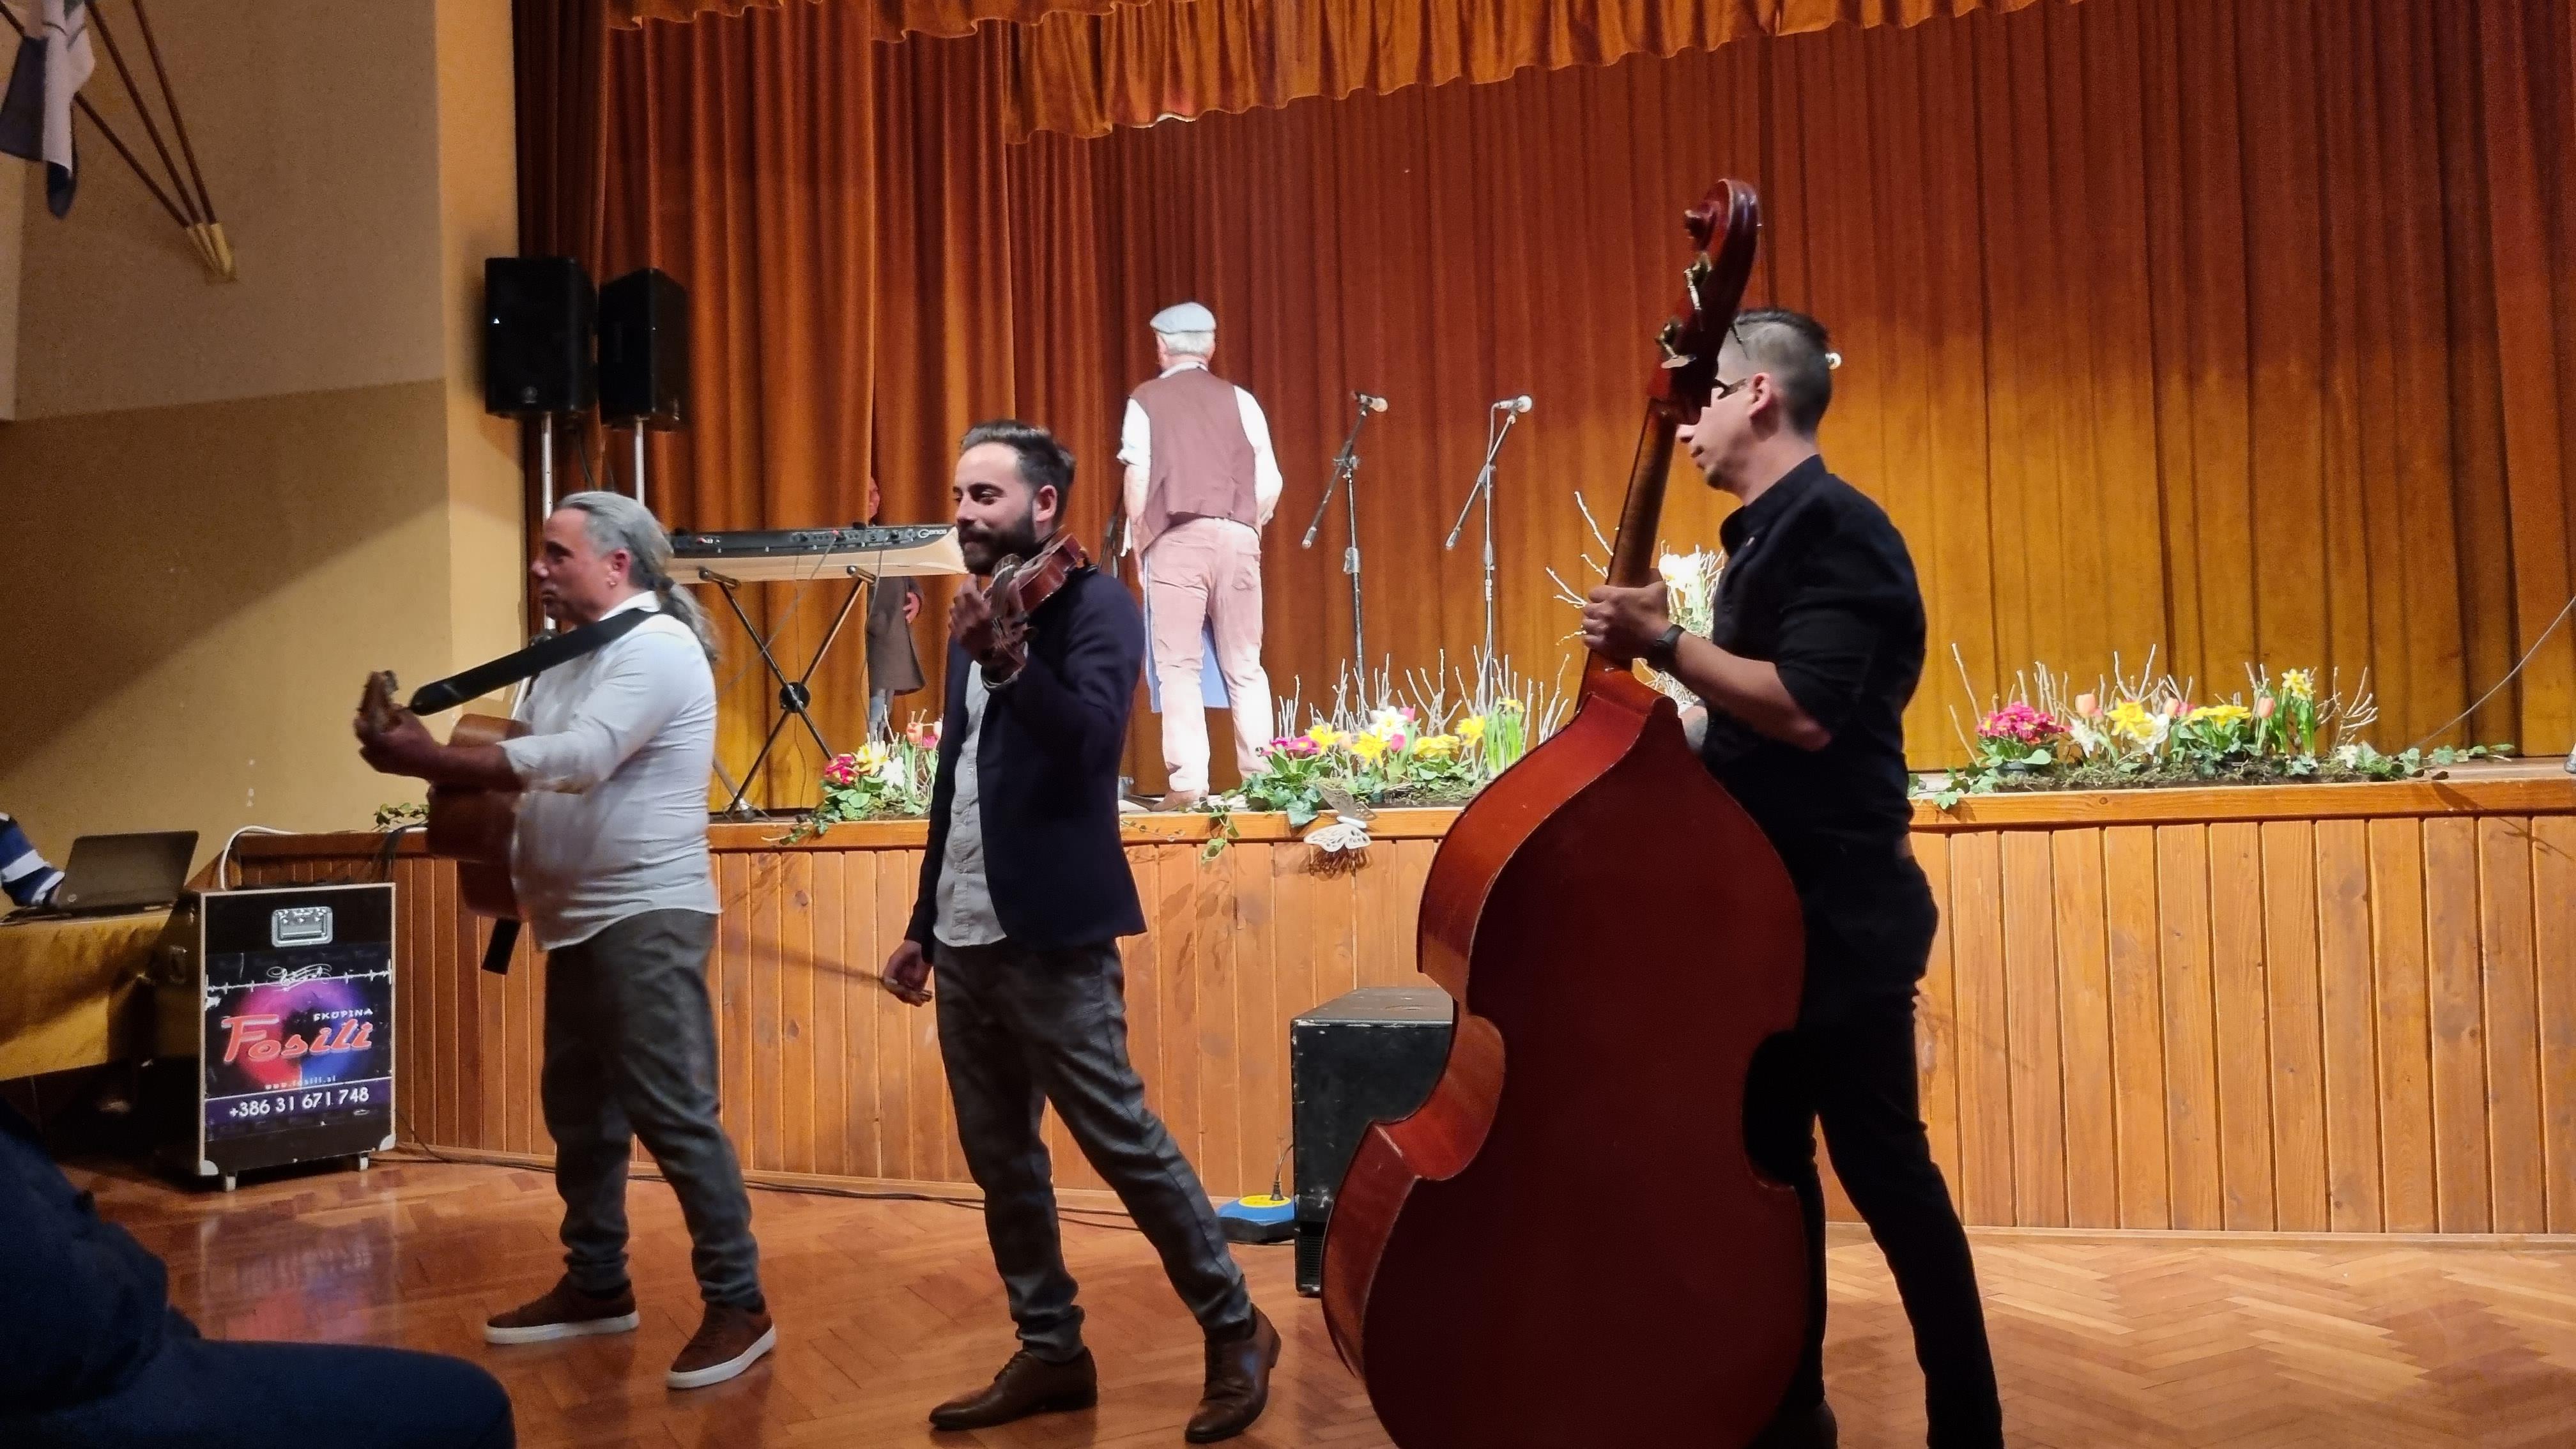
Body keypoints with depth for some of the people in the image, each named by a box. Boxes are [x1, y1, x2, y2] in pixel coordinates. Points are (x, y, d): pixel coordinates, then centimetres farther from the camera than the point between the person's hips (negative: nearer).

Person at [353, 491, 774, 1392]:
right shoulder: (568, 654, 17)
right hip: (581, 919, 10)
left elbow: (577, 759, -25)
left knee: (672, 1113, -8)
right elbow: (528, 767, 14)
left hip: (646, 918, -10)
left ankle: (738, 1305, 0)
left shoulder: (657, 646, -13)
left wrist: (431, 761, -21)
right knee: (581, 1112, 15)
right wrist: (431, 757, -4)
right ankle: (596, 1287, 28)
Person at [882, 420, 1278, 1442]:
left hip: (1049, 937, -8)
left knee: (1122, 1141, -3)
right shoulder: (979, 614, 14)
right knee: (999, 1161, 12)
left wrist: (1002, 661, -36)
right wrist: (924, 925, 20)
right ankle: (1050, 1352, 25)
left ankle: (1236, 1332, 13)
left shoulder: (1094, 604, -6)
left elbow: (1090, 737, -22)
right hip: (967, 941, 8)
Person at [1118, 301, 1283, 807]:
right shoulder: (1239, 400, 10)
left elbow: (1138, 481, -2)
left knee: (1179, 666, -2)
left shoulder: (1146, 401, 5)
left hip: (1177, 538, -2)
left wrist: (1140, 545, 10)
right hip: (1238, 537, 3)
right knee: (1245, 667, 8)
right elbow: (1269, 485, 5)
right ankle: (1261, 777, 5)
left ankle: (1188, 782, -8)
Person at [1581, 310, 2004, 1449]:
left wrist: (1664, 643, -22)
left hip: (1841, 911, -10)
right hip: (1776, 908, 10)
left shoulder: (1831, 524, -13)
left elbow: (1808, 711, -26)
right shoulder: (1772, 534, 17)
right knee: (1772, 1162, 13)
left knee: (1880, 1166, -1)